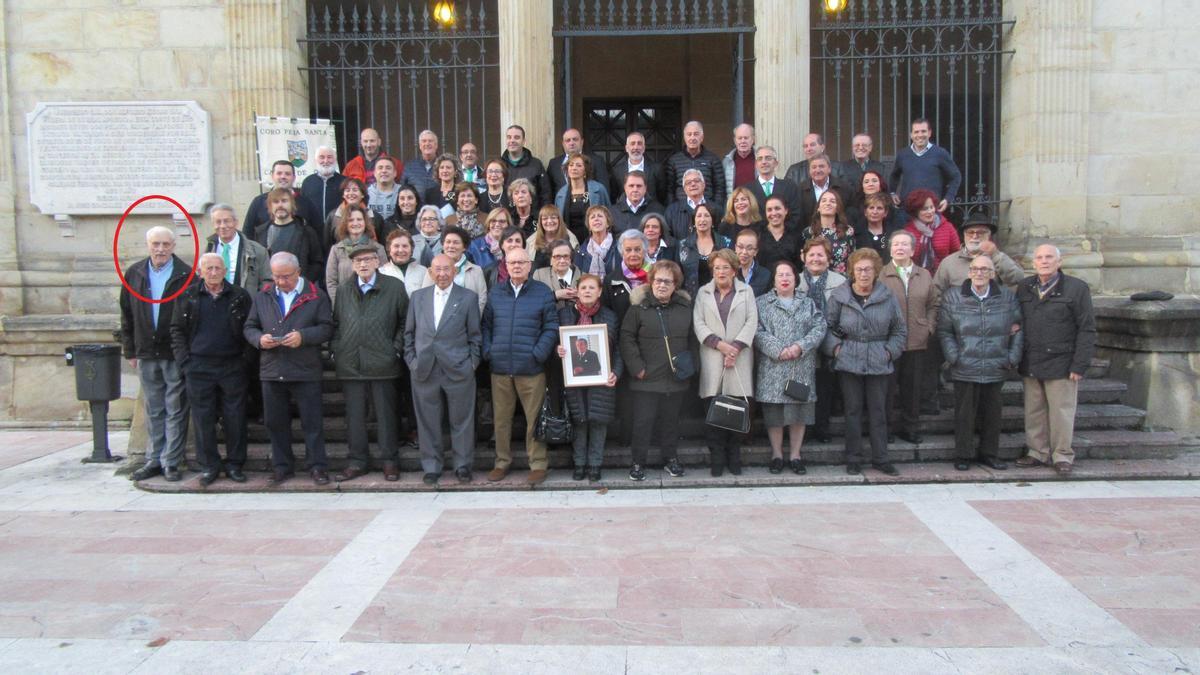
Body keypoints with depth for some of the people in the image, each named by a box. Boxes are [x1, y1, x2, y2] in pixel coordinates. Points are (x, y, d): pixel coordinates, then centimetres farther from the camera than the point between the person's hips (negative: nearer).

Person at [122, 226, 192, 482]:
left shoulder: (186, 275, -6)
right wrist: (130, 350, 9)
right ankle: (154, 461, 20)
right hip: (146, 355, 4)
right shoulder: (134, 274, 7)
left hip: (176, 354, -4)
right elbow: (127, 315, 11)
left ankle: (171, 462, 9)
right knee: (154, 411, 12)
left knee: (176, 411, 2)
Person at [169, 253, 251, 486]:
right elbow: (177, 329, 9)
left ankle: (234, 463, 14)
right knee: (203, 418, 4)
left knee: (235, 417, 2)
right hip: (199, 368, 1)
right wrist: (184, 360, 0)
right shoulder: (188, 296, 6)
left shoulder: (240, 296, 3)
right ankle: (209, 465, 15)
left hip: (233, 366, 0)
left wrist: (246, 359, -2)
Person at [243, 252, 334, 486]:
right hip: (271, 370, 4)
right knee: (275, 422, 10)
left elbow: (327, 328, -5)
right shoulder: (262, 297, 11)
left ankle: (317, 465, 11)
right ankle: (282, 466, 22)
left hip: (305, 371, -4)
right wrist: (259, 339, -9)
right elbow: (249, 327, 13)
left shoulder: (316, 296, -1)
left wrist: (303, 336, -19)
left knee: (312, 421, 1)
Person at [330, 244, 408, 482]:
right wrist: (335, 350, 6)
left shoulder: (395, 287, 2)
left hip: (382, 363, -3)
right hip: (349, 364, 3)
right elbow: (336, 324, 17)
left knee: (386, 413, 3)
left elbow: (405, 321, 3)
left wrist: (396, 349, -4)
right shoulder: (345, 292, 13)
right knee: (354, 415, 7)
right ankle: (358, 461, 16)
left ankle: (390, 461, 12)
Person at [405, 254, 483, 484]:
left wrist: (472, 363, -3)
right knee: (428, 421, 8)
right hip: (424, 370, 2)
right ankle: (431, 466, 19)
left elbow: (475, 335, 3)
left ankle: (463, 465, 17)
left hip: (458, 370, -2)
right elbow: (409, 333, 13)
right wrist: (411, 360, 5)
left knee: (461, 420, 5)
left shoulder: (468, 297, 2)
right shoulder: (418, 297, 10)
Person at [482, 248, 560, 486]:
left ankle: (538, 464, 11)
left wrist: (538, 354, -11)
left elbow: (551, 327, -1)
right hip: (500, 367, 3)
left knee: (534, 418, 1)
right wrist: (488, 351, 0)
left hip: (531, 368, -3)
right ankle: (502, 462, 22)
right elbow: (486, 325, 13)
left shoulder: (542, 292, 2)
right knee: (501, 418, 9)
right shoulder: (495, 293, 11)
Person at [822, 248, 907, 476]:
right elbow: (826, 326, 6)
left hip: (878, 363, 1)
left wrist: (890, 350, 1)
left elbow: (900, 329, 11)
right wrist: (835, 347, -6)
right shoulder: (839, 296, -2)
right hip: (849, 362, -1)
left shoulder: (887, 297, 2)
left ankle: (880, 458, 18)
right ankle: (853, 458, 15)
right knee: (853, 410, 5)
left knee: (878, 411, 7)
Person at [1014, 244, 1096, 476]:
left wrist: (1079, 365, -10)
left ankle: (1063, 455, 14)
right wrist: (1017, 356, 2)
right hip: (1030, 365, 4)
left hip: (1061, 364, -4)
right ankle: (1037, 452, 21)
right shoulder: (1024, 288, 10)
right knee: (1034, 412, 10)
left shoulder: (1076, 288, -3)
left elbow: (1087, 330, -5)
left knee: (1061, 412, 2)